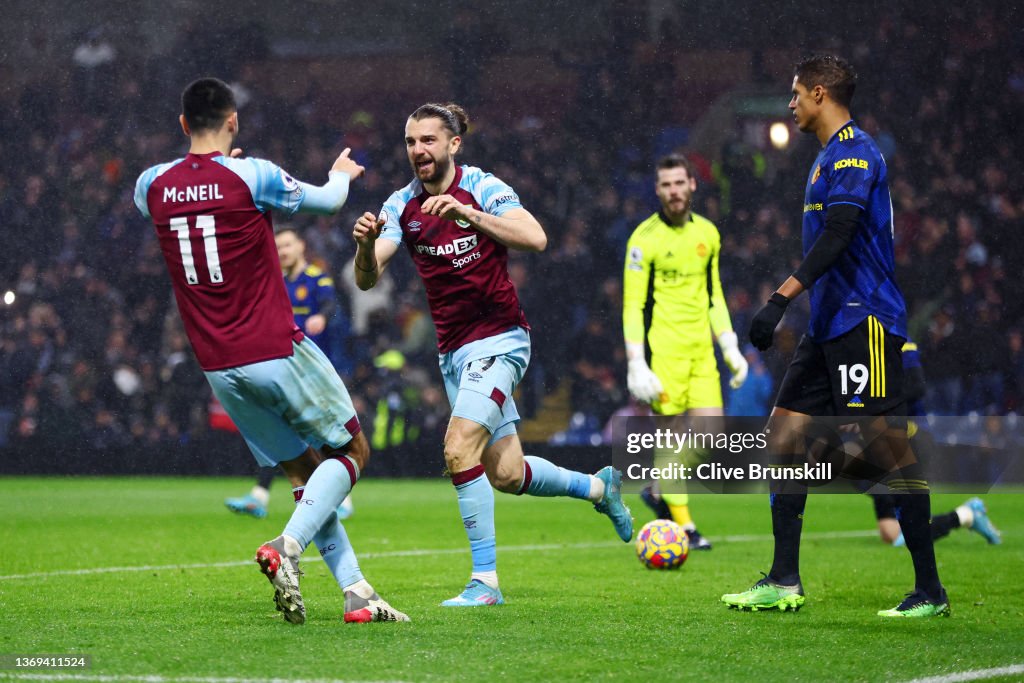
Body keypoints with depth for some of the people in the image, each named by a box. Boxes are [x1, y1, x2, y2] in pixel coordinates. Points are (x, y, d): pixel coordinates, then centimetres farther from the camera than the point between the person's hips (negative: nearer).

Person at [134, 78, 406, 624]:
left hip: (218, 367, 5)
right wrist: (342, 173, 29)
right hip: (276, 353, -5)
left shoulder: (153, 185, 1)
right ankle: (287, 546, -14)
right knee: (351, 452, 9)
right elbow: (327, 201, 5)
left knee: (305, 472, 13)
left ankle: (355, 591, 4)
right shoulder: (251, 176, -12)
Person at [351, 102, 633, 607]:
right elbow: (367, 278, -7)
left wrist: (465, 212, -35)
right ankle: (597, 486, 36)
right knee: (506, 475, 9)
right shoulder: (402, 205, 3)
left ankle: (484, 579, -17)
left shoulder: (482, 188, -10)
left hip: (497, 338, -6)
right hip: (453, 352, 6)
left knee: (459, 448, -22)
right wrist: (365, 242, -29)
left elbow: (535, 239, -26)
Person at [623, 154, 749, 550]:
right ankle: (683, 525, 5)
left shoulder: (707, 233, 11)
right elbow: (632, 305, -7)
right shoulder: (644, 238, -6)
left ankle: (661, 492, 20)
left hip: (701, 349, 6)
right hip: (663, 350, -5)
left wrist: (730, 347, 14)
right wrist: (636, 363, -15)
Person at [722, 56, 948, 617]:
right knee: (783, 434, 6)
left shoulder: (853, 151, -12)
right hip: (829, 325, 11)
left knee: (887, 446, -9)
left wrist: (781, 299, -29)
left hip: (864, 322, -11)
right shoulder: (830, 156, 20)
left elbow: (836, 237, -23)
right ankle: (784, 582, 8)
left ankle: (930, 591, -5)